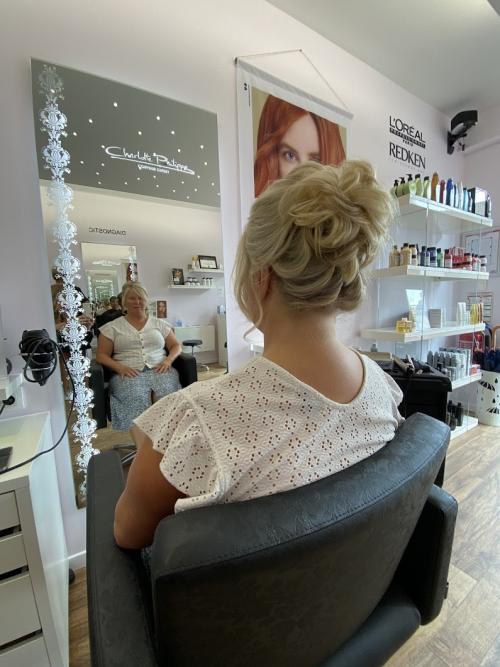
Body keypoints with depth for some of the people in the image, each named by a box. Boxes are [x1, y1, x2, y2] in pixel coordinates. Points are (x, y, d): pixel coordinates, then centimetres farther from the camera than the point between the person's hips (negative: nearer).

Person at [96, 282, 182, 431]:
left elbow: (176, 345, 16)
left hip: (159, 370, 1)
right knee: (138, 400, -35)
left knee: (168, 396, -33)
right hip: (129, 373, 0)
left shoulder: (159, 323, 18)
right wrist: (119, 367, -11)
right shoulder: (112, 327, 14)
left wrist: (168, 360, -6)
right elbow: (102, 355, 9)